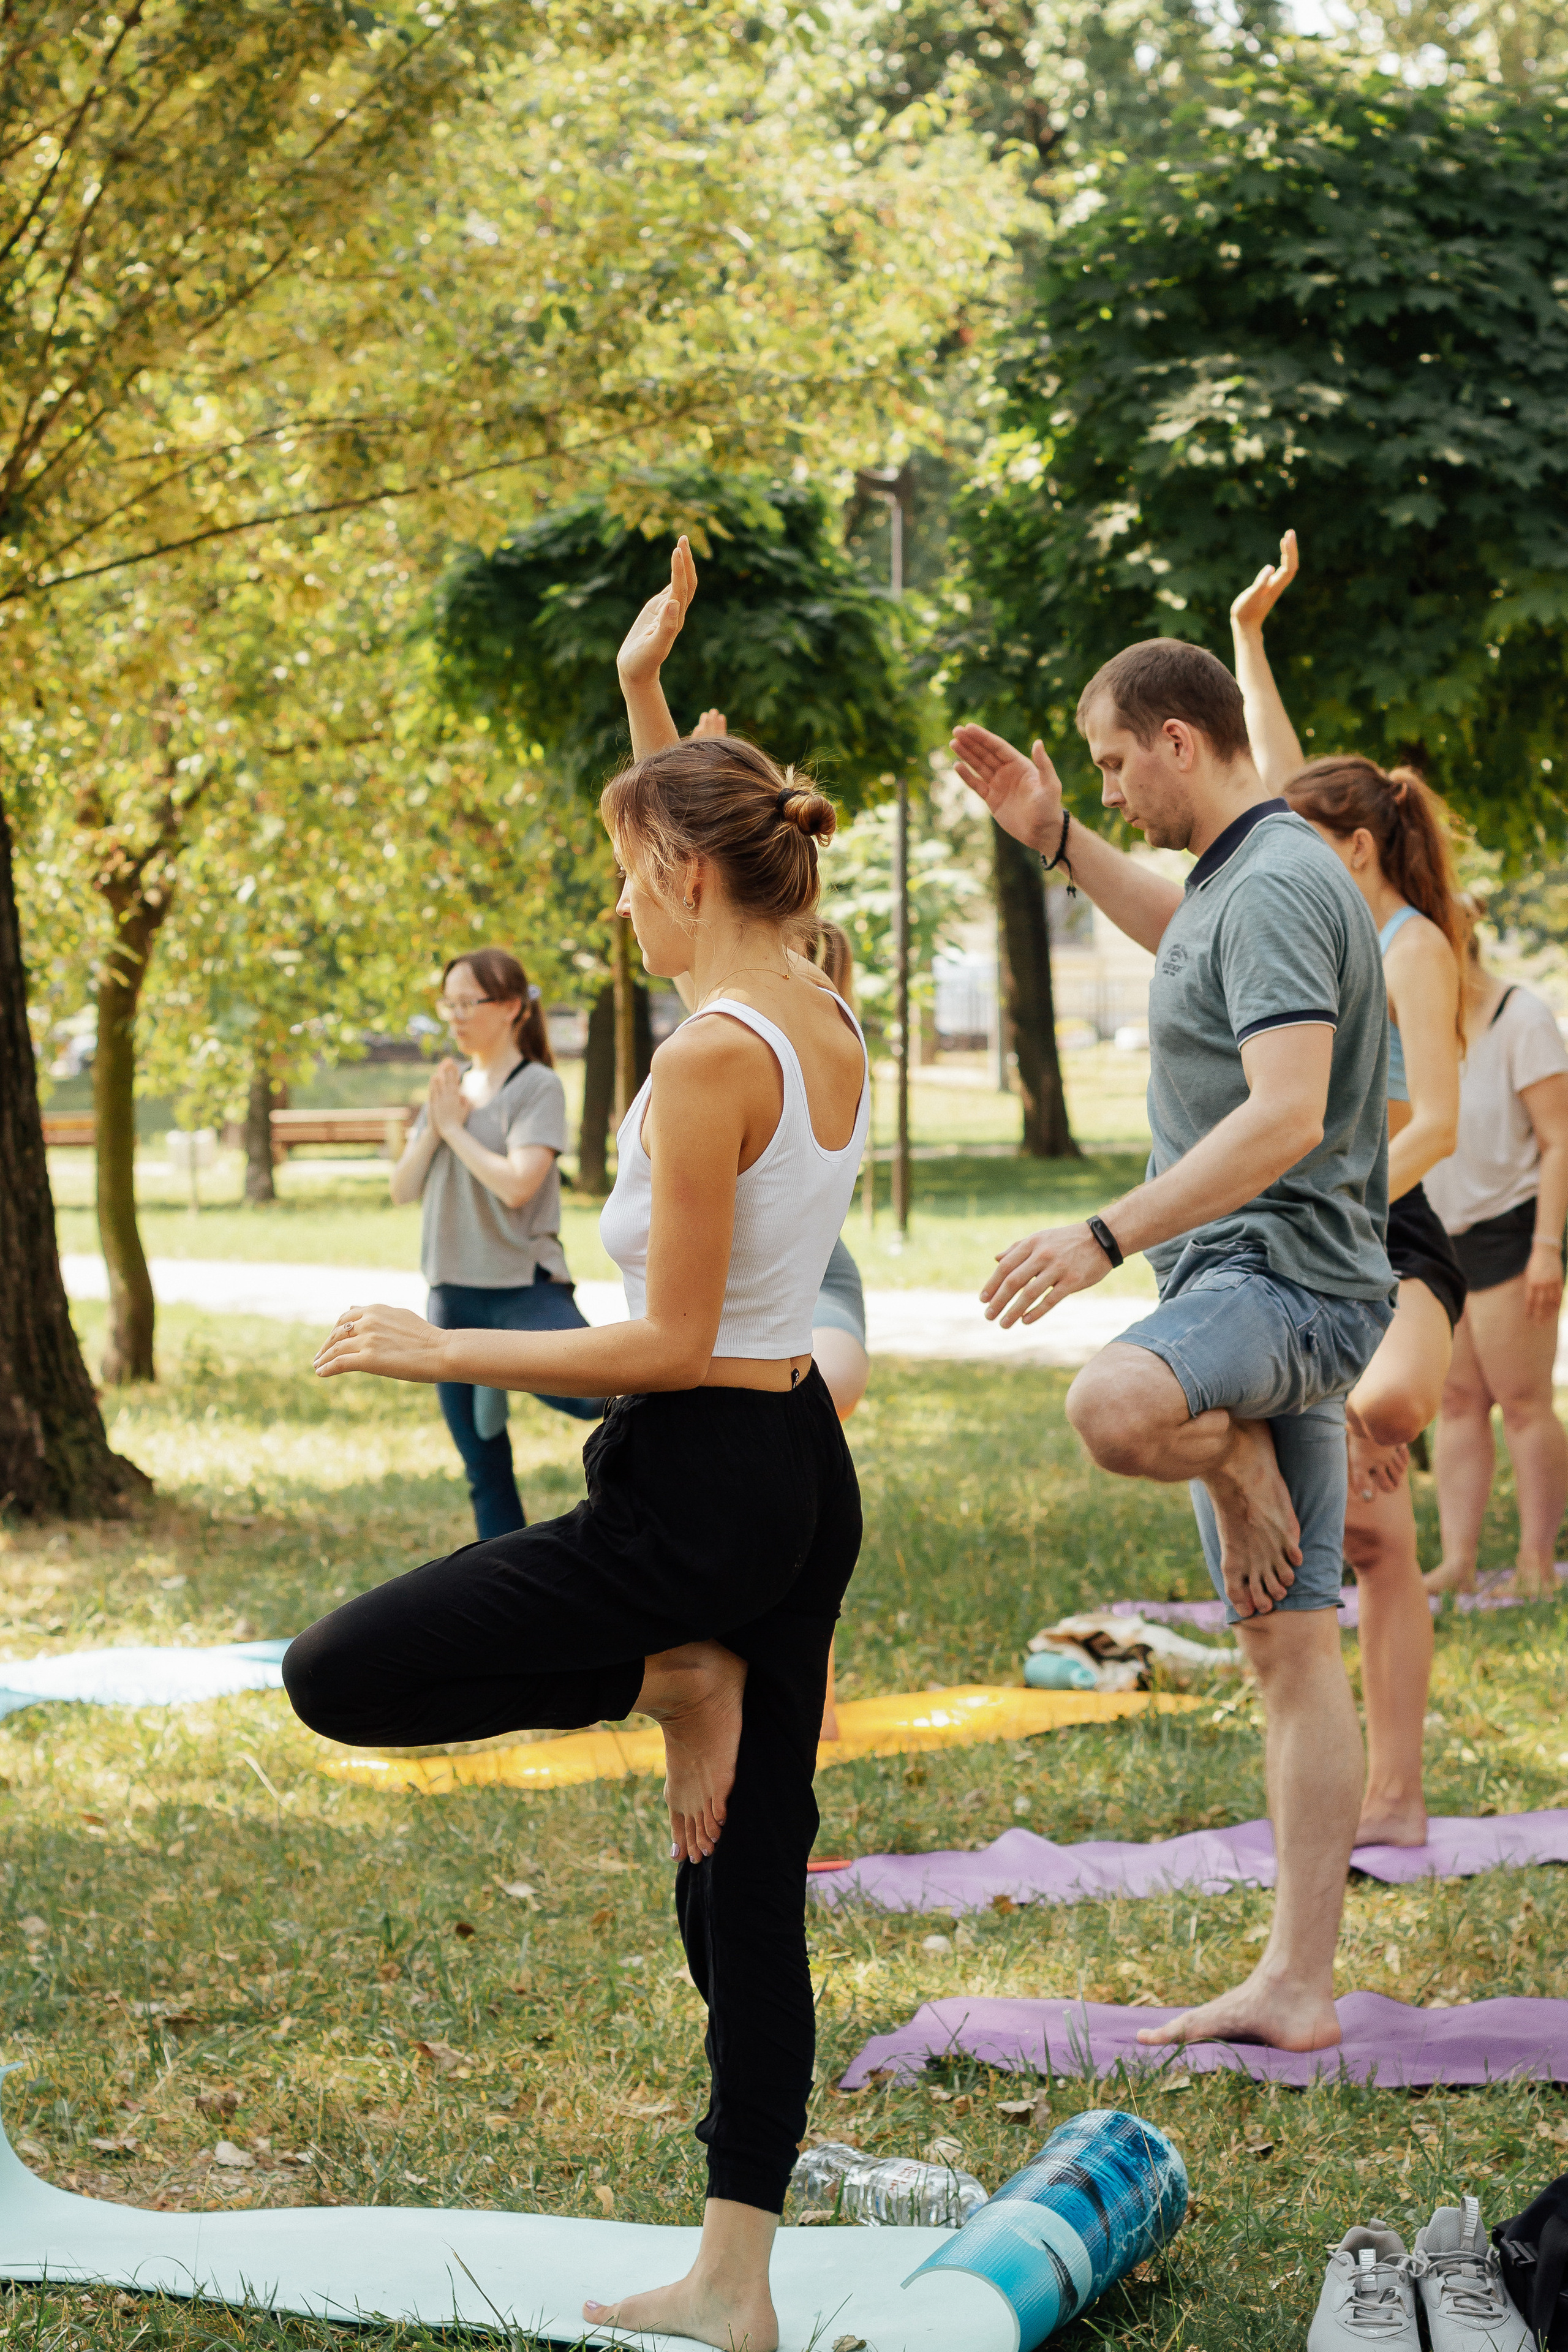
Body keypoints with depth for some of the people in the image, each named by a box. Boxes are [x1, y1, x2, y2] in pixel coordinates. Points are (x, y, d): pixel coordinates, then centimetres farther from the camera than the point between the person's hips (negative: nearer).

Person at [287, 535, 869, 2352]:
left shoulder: (709, 1057, -19)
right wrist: (645, 694, 28)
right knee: (746, 1882, 12)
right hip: (805, 1474, 10)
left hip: (695, 1490, -10)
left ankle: (668, 1686, 3)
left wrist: (443, 1350, -13)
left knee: (335, 1678, 0)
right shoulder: (824, 1021, 7)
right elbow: (710, 844, 29)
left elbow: (670, 1345, -21)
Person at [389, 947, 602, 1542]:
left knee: (584, 1394, -35)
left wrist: (455, 1128, -10)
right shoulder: (451, 1088, 12)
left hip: (524, 1286, -6)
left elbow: (516, 1183, -21)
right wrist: (433, 1128, -7)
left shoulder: (537, 1087, -7)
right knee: (485, 1472, 9)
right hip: (454, 1296, 6)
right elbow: (403, 1189, 8)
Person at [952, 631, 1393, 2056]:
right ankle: (1299, 1988, 9)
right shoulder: (1236, 879, 18)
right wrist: (1057, 845, 34)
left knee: (1116, 1409, -40)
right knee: (1292, 1651, 7)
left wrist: (1107, 1237, -30)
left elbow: (1286, 1114, -27)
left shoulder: (1281, 885, -15)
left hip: (1288, 1272, -10)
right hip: (1251, 1290, 10)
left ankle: (1241, 1465, -7)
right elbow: (1182, 936, 45)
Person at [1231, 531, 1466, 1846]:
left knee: (1381, 1408, -44)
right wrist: (1249, 637, 25)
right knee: (1372, 1540, 5)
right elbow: (1284, 778, 24)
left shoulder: (1414, 947, -7)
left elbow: (1436, 1124, -17)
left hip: (1390, 1250, -7)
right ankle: (1393, 1801, 7)